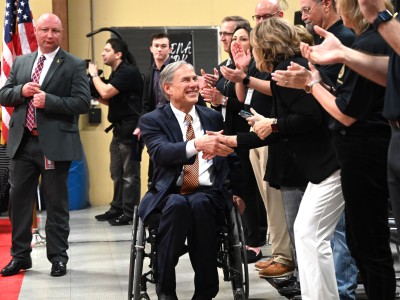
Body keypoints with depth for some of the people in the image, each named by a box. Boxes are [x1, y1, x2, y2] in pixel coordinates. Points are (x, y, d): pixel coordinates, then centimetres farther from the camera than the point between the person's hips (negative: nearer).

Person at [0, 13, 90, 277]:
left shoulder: (74, 65, -2)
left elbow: (83, 103, -11)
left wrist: (48, 100, -20)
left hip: (55, 144, -4)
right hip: (22, 142, 5)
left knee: (56, 203, 5)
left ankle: (58, 257, 16)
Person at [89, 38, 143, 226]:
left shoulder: (128, 72, -13)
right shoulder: (116, 73, 17)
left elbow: (106, 92, -21)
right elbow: (110, 101, 23)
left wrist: (94, 74, -6)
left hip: (131, 129, -10)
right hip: (119, 129, 10)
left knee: (129, 173, -5)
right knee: (116, 173, 14)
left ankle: (129, 213, -3)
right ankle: (117, 208, 22)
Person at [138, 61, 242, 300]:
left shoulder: (213, 117, 18)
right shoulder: (152, 120, 6)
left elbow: (231, 156, 26)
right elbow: (160, 153, -16)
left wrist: (237, 192, 15)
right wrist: (196, 144, -32)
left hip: (207, 193, 2)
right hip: (169, 193, -2)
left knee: (199, 204, -35)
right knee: (177, 204, -38)